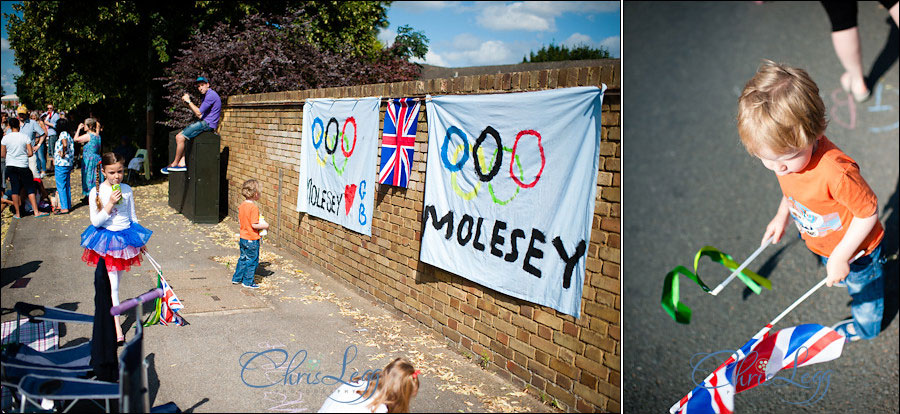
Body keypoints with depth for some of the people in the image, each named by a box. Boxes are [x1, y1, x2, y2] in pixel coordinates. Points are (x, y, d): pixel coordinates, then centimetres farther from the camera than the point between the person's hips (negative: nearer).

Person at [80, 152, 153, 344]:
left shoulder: (127, 190, 1)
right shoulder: (97, 192, -9)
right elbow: (95, 222, -11)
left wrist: (141, 241, 17)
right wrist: (110, 203, -22)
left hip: (126, 237, 4)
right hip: (107, 238, -4)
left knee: (116, 280, 13)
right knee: (112, 283, -6)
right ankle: (116, 325, -3)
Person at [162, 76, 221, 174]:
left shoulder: (211, 95, -14)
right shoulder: (206, 95, 20)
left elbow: (199, 113, -18)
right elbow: (200, 114, 19)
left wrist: (189, 101, -8)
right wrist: (188, 103, 9)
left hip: (207, 123, -11)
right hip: (204, 122, 11)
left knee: (180, 137, -15)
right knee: (179, 136, 5)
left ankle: (174, 163, 0)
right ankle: (182, 163, -3)